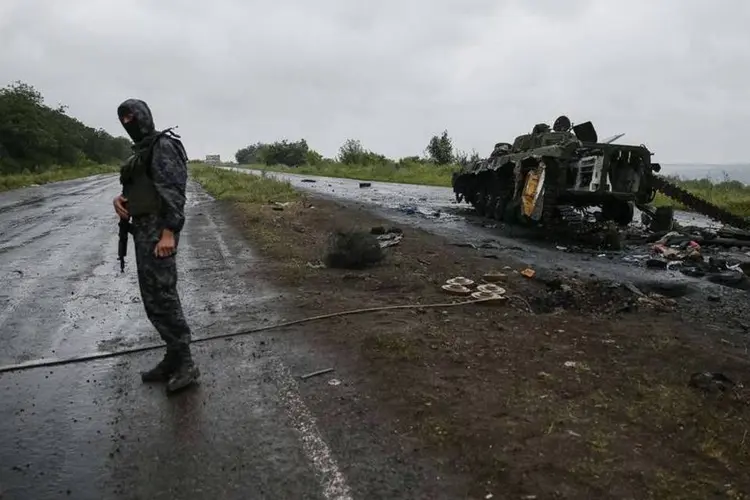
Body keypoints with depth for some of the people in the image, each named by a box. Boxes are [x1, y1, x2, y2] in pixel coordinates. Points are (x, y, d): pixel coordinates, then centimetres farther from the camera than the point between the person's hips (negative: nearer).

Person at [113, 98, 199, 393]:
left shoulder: (162, 145, -9)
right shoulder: (141, 150, 20)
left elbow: (173, 190, -19)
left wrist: (169, 233, -26)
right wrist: (120, 199, 0)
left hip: (158, 230, -10)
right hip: (143, 228, 10)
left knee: (161, 297, -9)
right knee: (154, 297, 11)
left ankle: (185, 365, 0)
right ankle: (174, 359, 20)